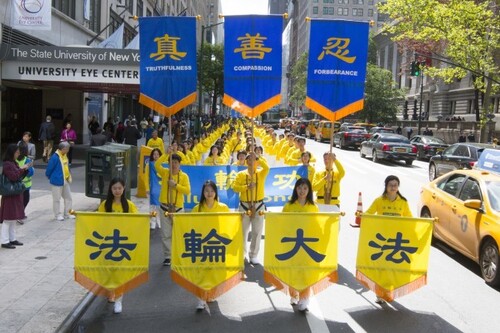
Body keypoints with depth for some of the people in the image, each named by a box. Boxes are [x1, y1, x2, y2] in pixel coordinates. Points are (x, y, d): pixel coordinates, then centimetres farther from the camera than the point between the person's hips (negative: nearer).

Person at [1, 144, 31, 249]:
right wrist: (22, 169, -15)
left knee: (13, 218, 13)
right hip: (9, 195, -9)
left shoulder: (14, 163, 11)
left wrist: (26, 169, 3)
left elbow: (20, 177, 16)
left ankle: (12, 239, 21)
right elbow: (13, 177, -22)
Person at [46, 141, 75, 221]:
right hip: (57, 182, -8)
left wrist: (68, 177, 13)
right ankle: (58, 215, 15)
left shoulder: (65, 155, 5)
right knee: (57, 199, 5)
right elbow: (49, 169, -14)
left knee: (68, 198, 13)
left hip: (65, 181, 8)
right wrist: (50, 177, 0)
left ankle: (67, 214, 24)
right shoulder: (55, 157, -21)